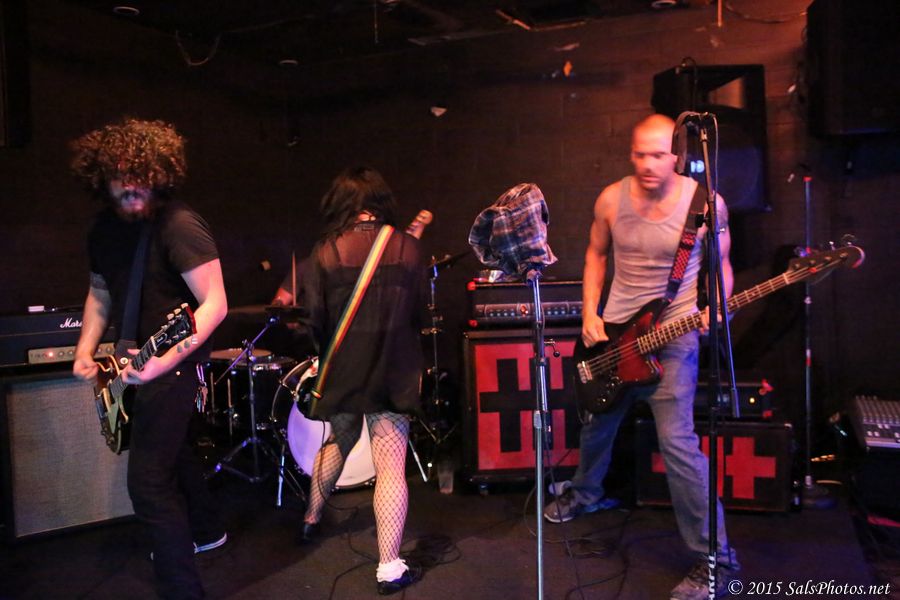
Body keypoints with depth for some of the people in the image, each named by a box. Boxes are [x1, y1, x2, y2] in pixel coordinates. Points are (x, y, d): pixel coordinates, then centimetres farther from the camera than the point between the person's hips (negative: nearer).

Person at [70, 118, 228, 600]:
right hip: (134, 360, 9)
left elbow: (215, 304, -25)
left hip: (175, 363, -9)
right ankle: (205, 530, 49)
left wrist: (166, 361, -34)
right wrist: (86, 348, 4)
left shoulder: (178, 224, -21)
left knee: (147, 481, -10)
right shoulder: (103, 229, 4)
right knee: (170, 449, 25)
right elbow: (101, 291, 18)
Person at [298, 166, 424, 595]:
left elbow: (315, 320, -5)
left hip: (342, 372, 2)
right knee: (391, 467, 1)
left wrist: (334, 354, 12)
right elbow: (424, 310, 1)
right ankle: (389, 568, 4)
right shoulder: (408, 247, -3)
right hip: (394, 373, -2)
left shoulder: (326, 252, -4)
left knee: (338, 442, 27)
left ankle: (311, 520, 43)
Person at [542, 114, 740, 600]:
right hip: (612, 331, 5)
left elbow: (720, 264, 1)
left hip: (673, 336, -4)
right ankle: (586, 492, 50)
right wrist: (590, 314, 2)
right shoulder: (611, 199, -2)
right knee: (597, 423, 20)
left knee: (677, 441, -13)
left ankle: (715, 559, 1)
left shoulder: (706, 204, -11)